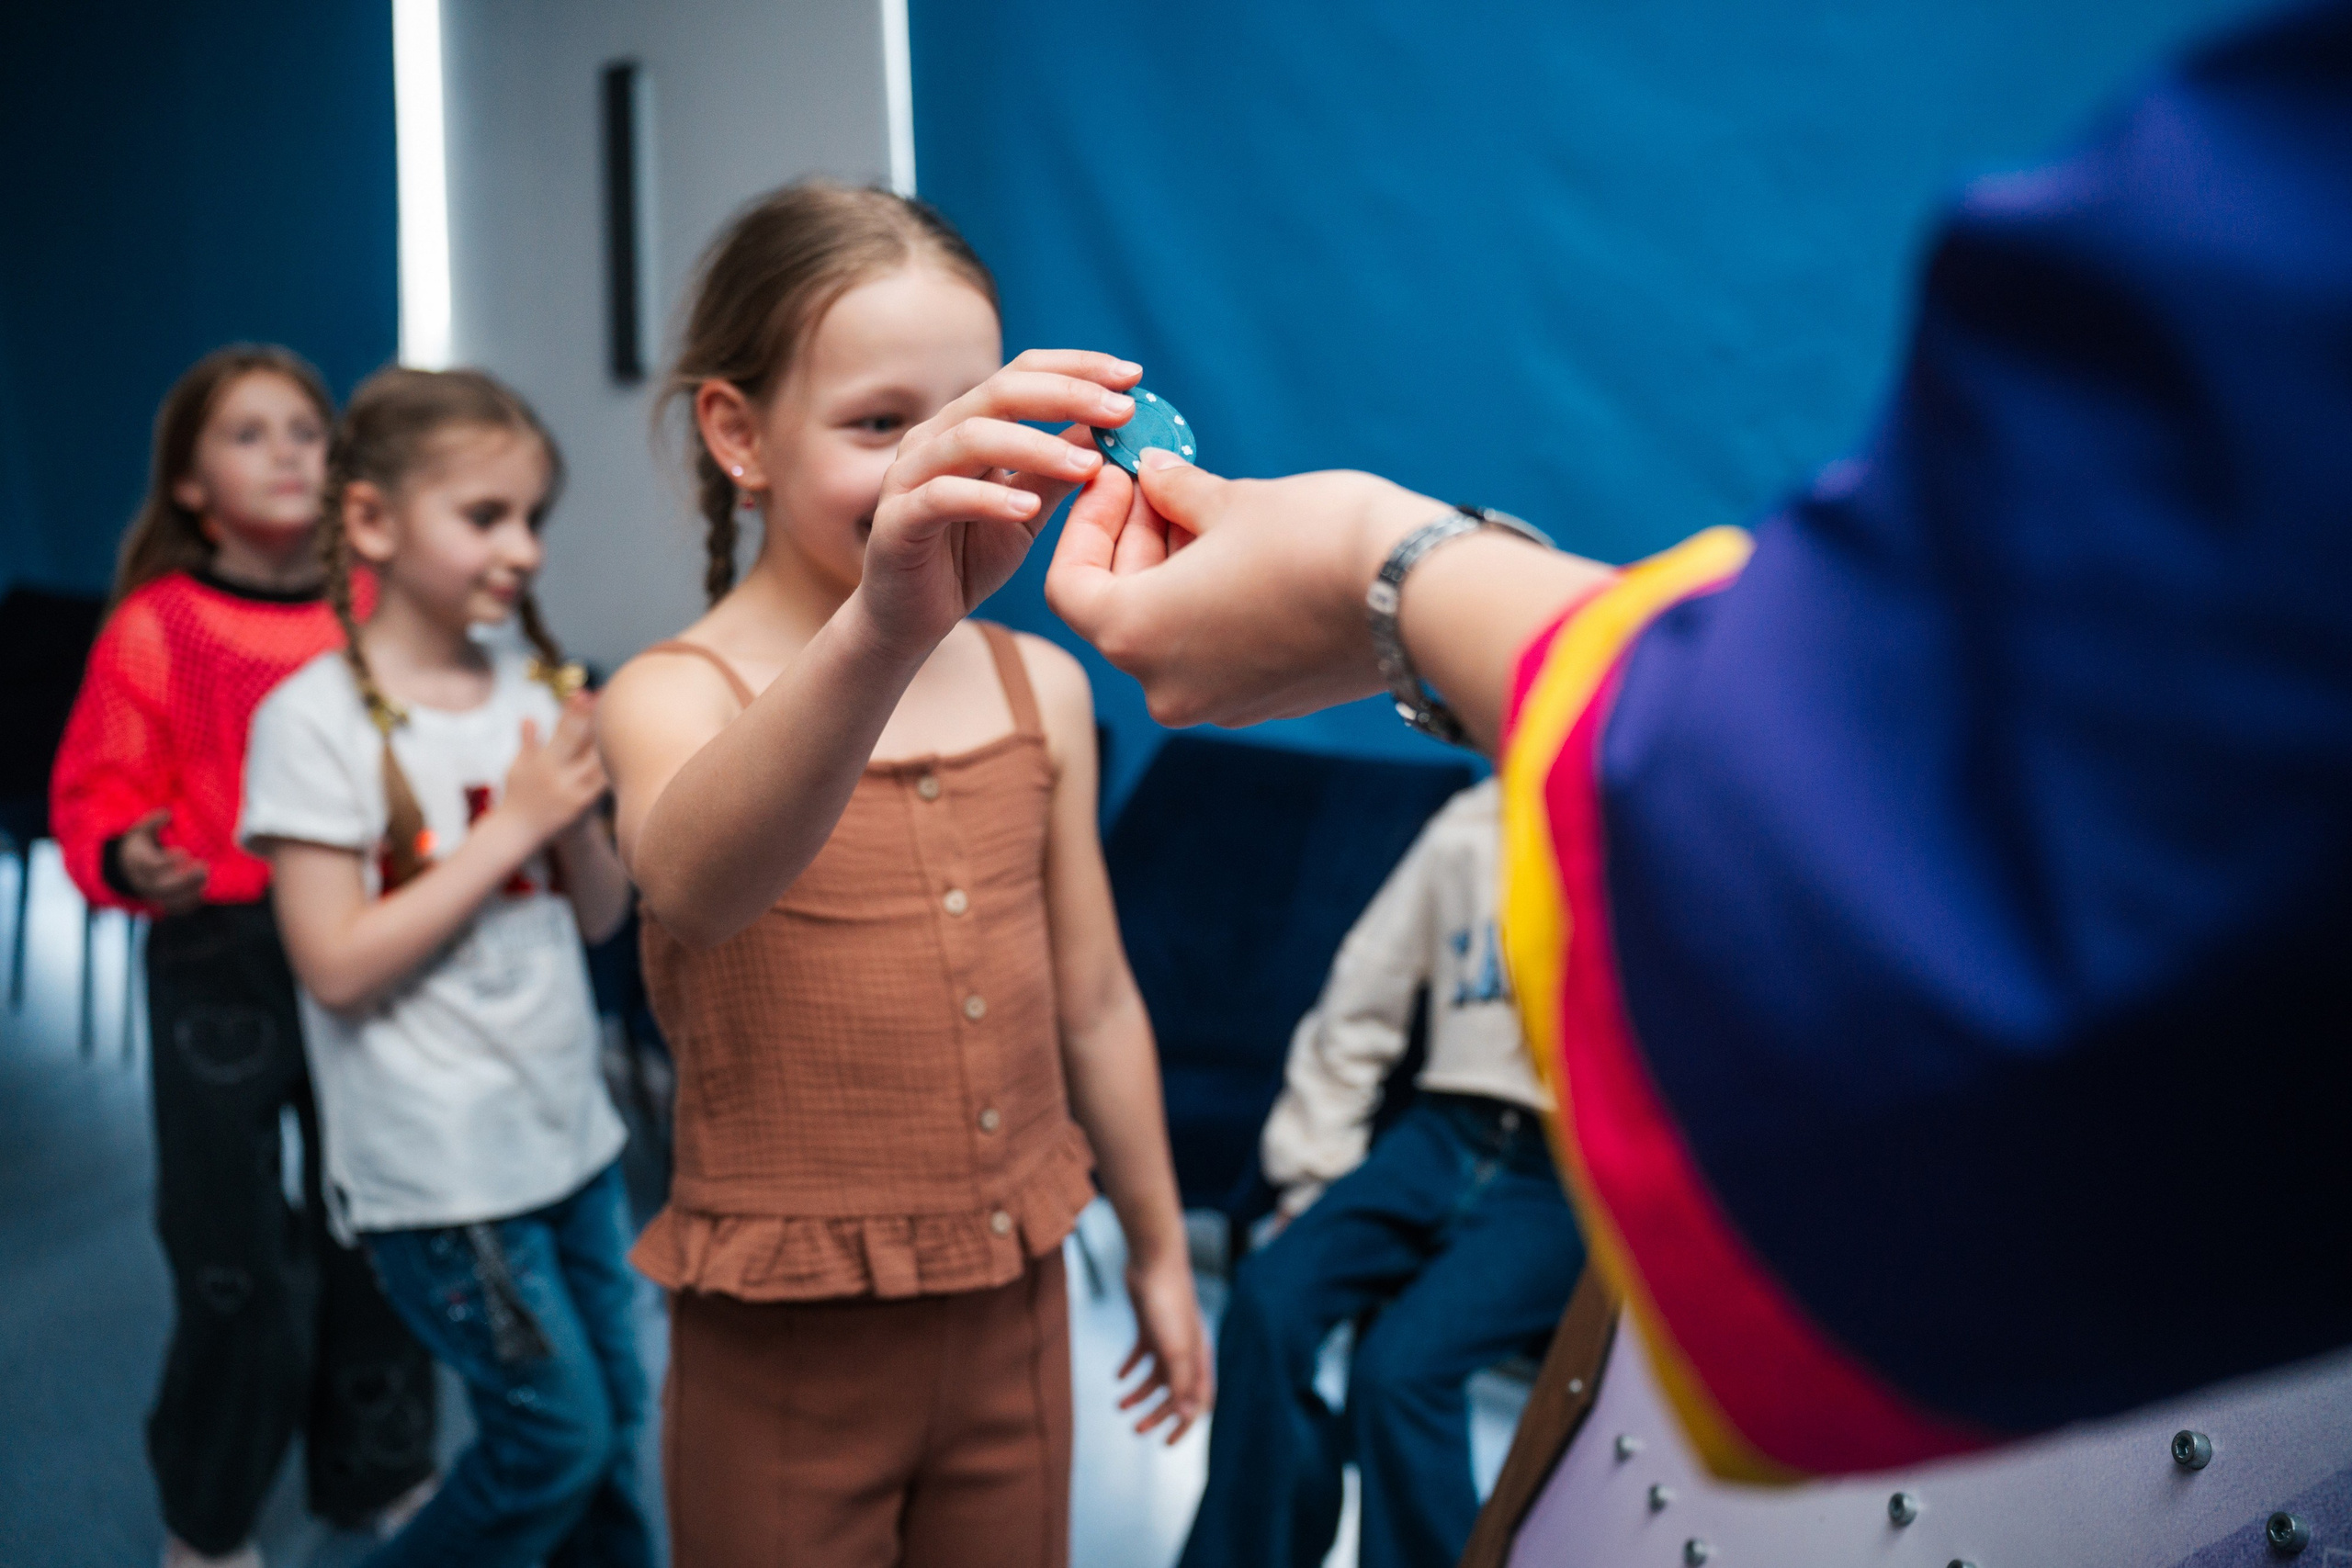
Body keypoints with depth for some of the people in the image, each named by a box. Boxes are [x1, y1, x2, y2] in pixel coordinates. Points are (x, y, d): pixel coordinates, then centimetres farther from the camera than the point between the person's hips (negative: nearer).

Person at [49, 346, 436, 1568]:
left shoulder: (375, 610, 4)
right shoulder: (155, 627, -7)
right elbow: (96, 793, -6)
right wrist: (129, 858, -25)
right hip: (222, 960, -4)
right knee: (238, 1250, 2)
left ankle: (378, 1468, 35)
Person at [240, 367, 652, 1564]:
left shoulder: (532, 686, 4)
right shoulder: (317, 718, -12)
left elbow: (600, 916, 8)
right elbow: (335, 964, -17)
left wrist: (579, 816, -13)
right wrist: (512, 824, -18)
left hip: (567, 1125, 6)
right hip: (437, 1163, -6)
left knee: (615, 1420, 12)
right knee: (555, 1435, -1)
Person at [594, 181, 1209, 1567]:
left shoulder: (1042, 689, 2)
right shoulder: (676, 696, -13)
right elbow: (694, 886, -39)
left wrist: (1159, 1250, 19)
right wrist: (881, 631, -56)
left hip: (1013, 1316, 4)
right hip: (789, 1341, -4)